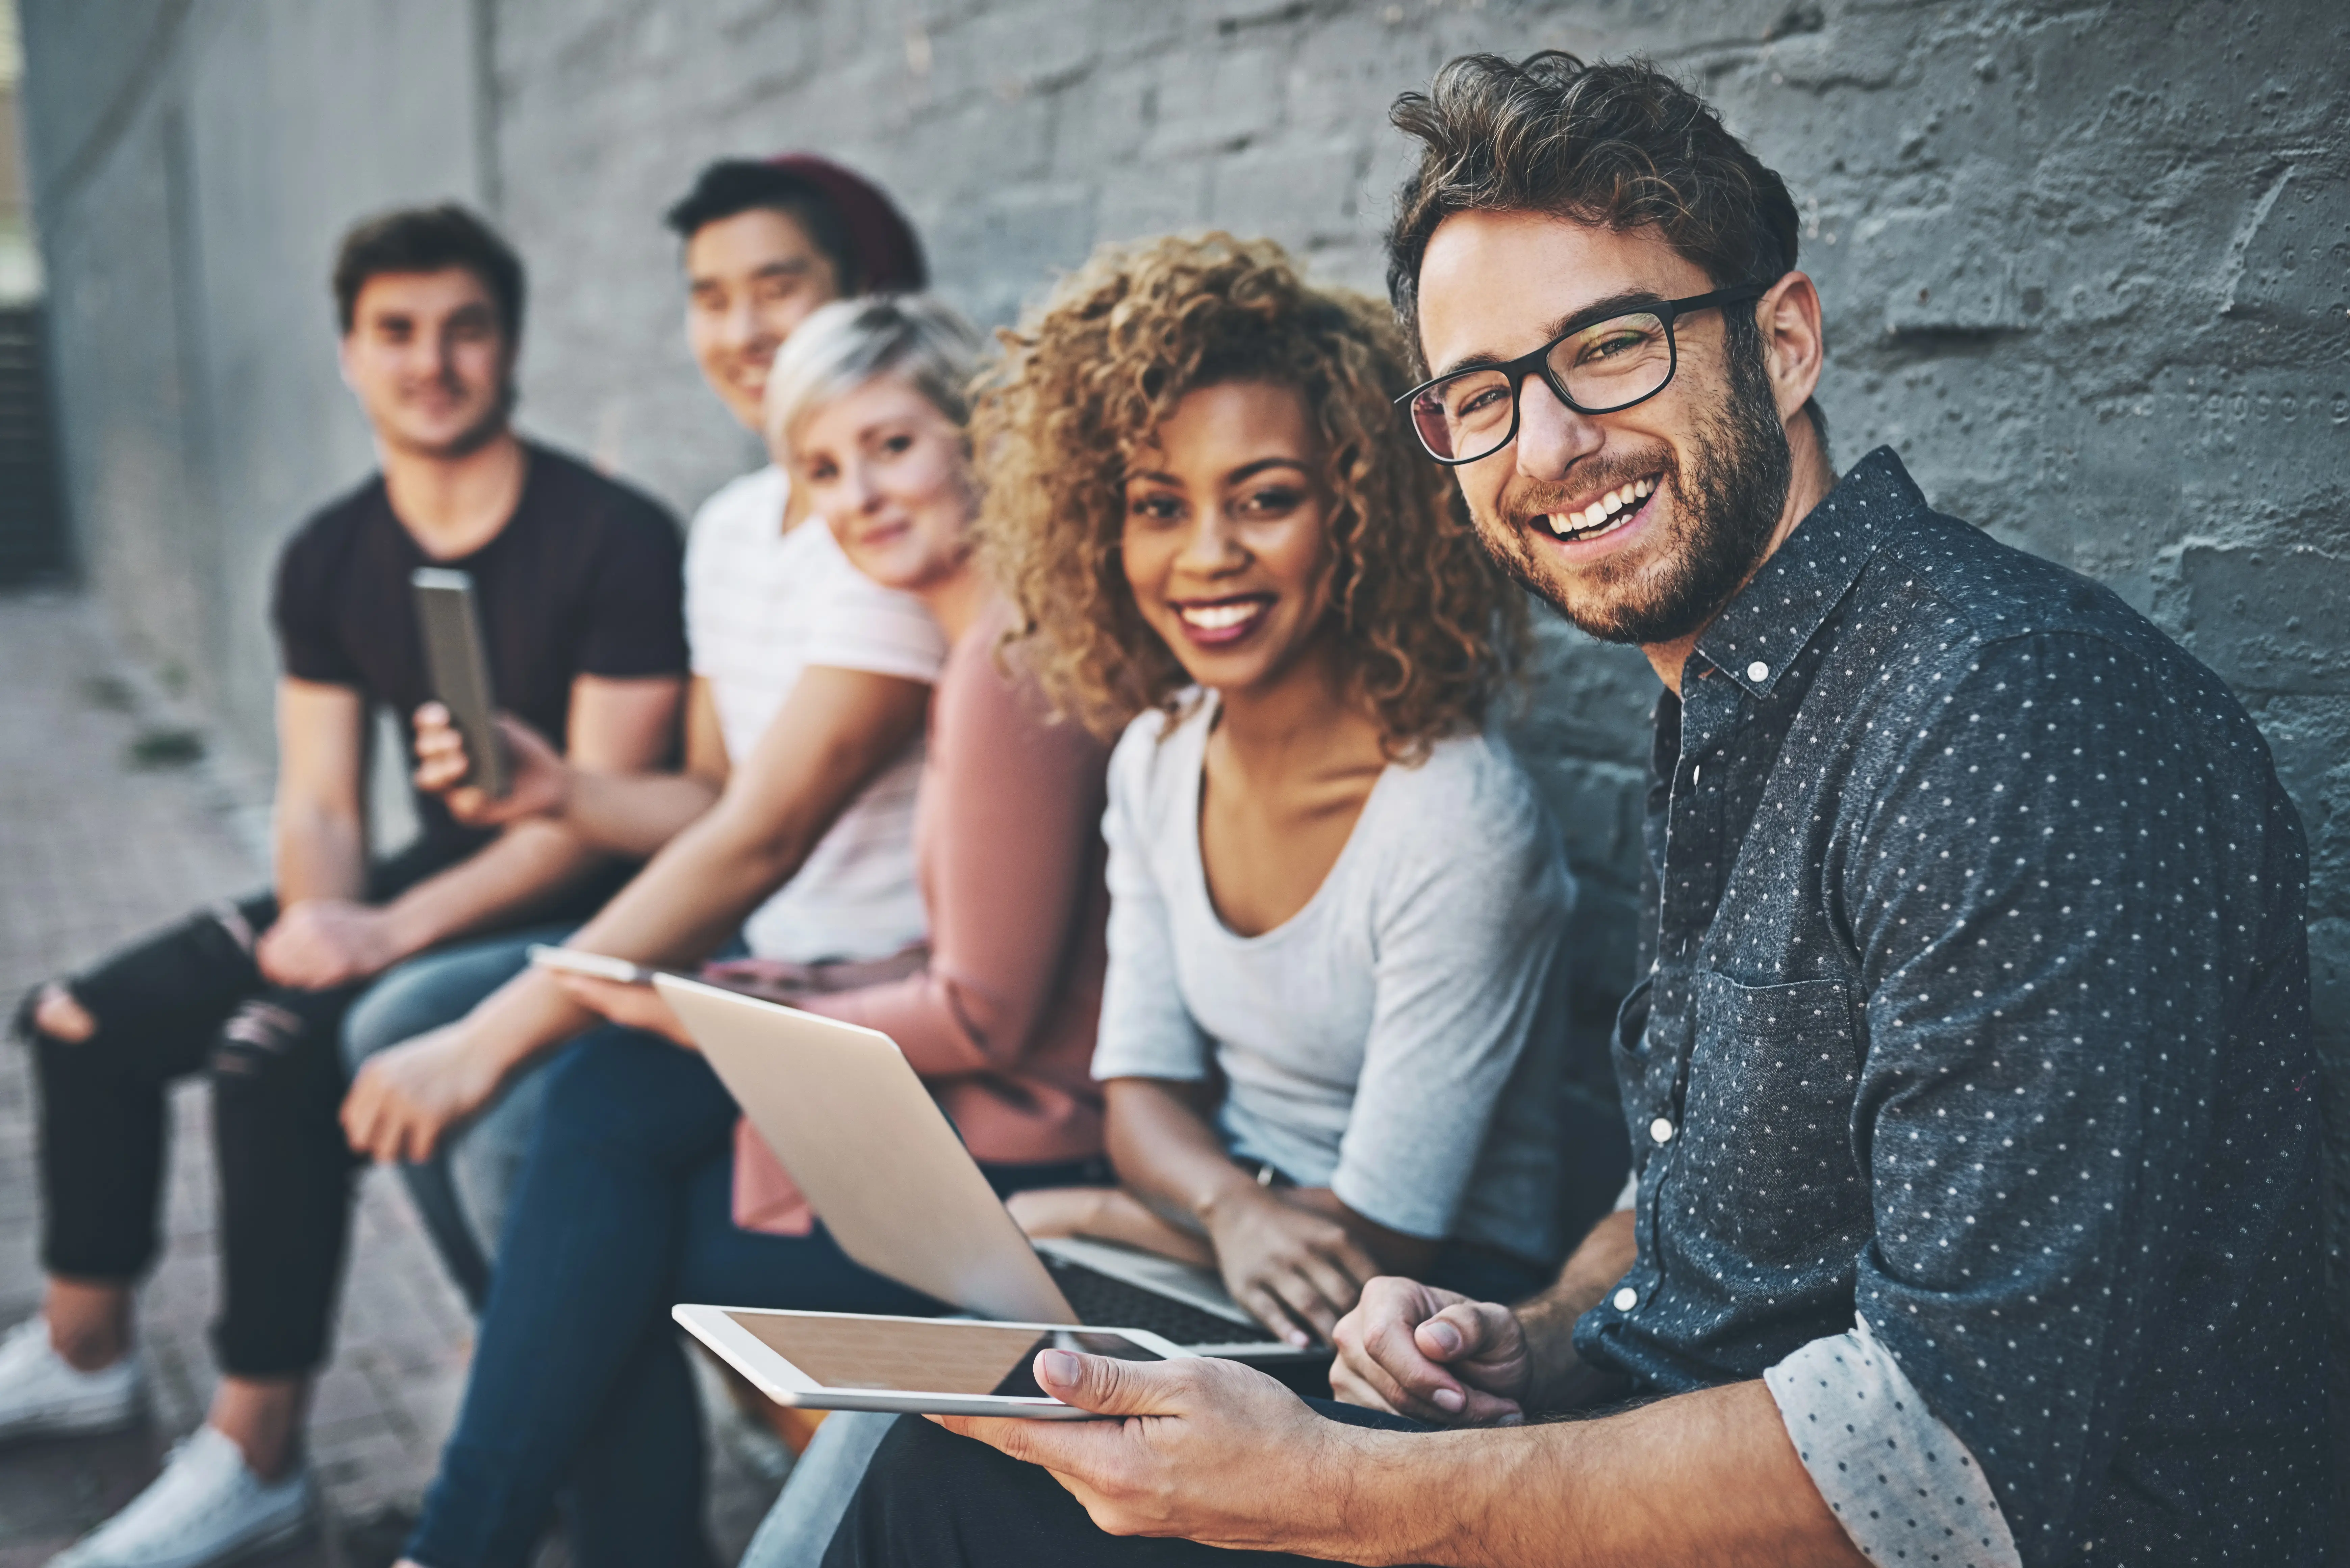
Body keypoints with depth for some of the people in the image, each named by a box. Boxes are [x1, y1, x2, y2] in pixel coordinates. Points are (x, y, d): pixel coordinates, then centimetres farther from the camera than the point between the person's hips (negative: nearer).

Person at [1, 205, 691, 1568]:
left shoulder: (615, 541, -17)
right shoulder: (330, 561, 5)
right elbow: (321, 800, 6)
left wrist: (395, 932, -25)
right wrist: (322, 916, -17)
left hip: (573, 911, -8)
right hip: (427, 883, 8)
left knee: (275, 1053, -28)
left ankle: (254, 1458, -12)